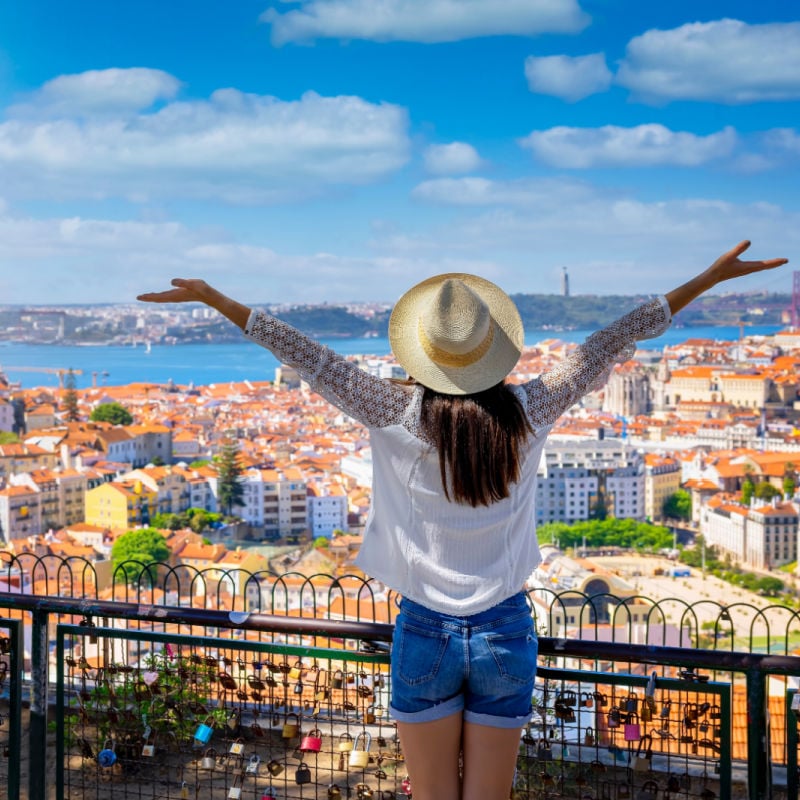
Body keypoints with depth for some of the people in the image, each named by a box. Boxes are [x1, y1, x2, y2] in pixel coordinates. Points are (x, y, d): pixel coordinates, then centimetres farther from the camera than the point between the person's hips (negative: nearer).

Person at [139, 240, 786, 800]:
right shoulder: (527, 414, -8)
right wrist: (708, 279, 5)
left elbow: (311, 359, -9)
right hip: (506, 633, 1)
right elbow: (612, 343, -3)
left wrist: (219, 301, -1)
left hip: (426, 633, -1)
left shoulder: (400, 418, -13)